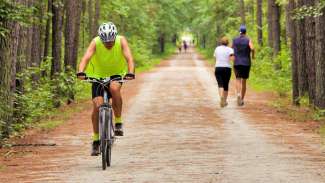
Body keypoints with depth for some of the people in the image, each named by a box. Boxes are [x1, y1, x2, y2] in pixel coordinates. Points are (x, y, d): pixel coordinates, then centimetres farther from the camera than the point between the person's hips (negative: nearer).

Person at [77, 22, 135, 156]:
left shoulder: (121, 41, -21)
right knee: (97, 105, -14)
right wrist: (81, 72, -51)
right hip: (98, 76, 0)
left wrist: (130, 73, -49)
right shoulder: (95, 42, -21)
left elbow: (129, 58, -30)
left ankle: (118, 122, -18)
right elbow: (86, 58, -33)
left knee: (114, 88, -35)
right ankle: (96, 140, 1)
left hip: (117, 75, 0)